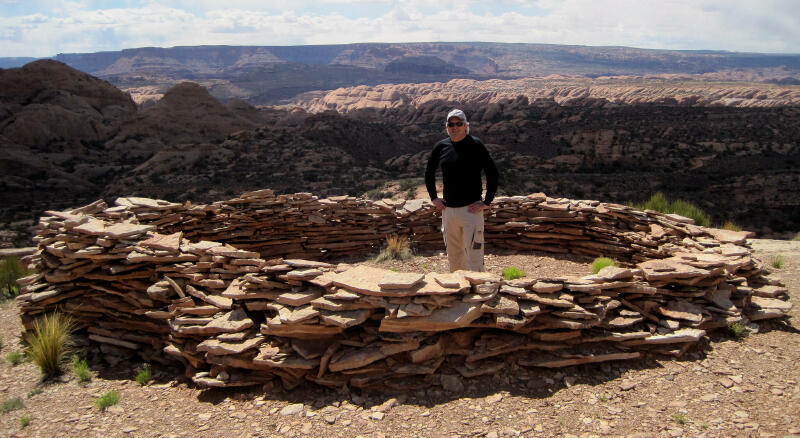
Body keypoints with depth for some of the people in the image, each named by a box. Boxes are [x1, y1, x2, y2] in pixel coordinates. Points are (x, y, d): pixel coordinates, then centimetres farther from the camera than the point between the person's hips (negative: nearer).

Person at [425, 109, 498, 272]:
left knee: (474, 254, -7)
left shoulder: (475, 145, -6)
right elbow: (429, 172, 21)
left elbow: (492, 173, -6)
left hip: (471, 209, -5)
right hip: (448, 210, 5)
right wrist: (433, 197, 13)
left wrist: (487, 202, -9)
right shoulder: (441, 147, 6)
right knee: (453, 256, 14)